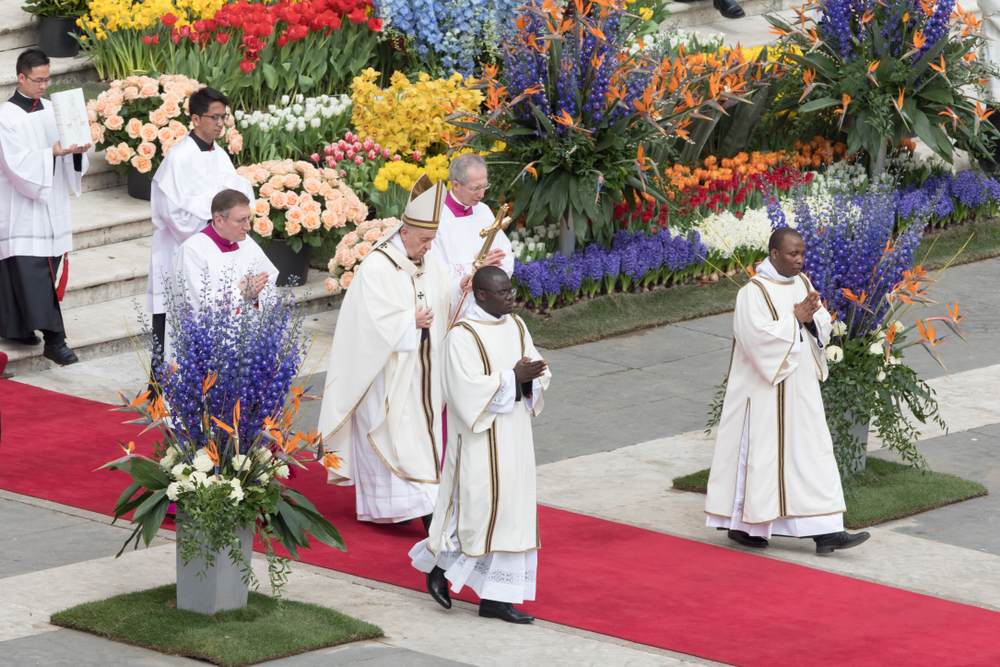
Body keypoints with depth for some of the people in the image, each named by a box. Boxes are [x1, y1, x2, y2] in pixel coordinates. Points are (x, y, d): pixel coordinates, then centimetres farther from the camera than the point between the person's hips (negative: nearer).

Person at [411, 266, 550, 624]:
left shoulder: (515, 326, 8)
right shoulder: (462, 336, -14)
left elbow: (539, 374, 10)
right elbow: (467, 389, -21)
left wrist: (532, 375, -13)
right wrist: (512, 377, -22)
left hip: (513, 436, 7)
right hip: (480, 437, -7)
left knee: (511, 511, 5)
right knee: (479, 508, -5)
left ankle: (495, 598, 9)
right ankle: (439, 564, 19)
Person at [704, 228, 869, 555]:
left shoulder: (802, 283, 8)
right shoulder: (754, 291, -14)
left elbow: (823, 325, 7)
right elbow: (757, 336, -25)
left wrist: (811, 317, -15)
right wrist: (795, 319, -20)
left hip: (799, 387, 7)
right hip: (765, 389, -7)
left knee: (812, 453, 2)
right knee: (758, 452, 2)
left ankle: (825, 532, -1)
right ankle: (740, 525, 17)